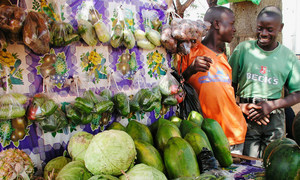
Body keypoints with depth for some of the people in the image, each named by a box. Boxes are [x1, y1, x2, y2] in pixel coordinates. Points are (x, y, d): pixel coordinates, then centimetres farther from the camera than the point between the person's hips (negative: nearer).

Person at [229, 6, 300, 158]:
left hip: (275, 118, 1)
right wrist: (242, 107, -10)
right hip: (247, 117, -1)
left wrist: (272, 105, -9)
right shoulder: (243, 49, 4)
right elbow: (229, 84, 5)